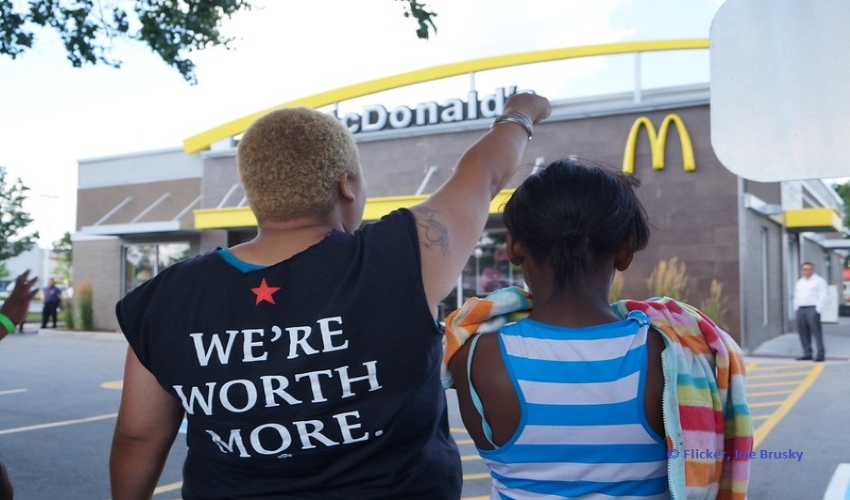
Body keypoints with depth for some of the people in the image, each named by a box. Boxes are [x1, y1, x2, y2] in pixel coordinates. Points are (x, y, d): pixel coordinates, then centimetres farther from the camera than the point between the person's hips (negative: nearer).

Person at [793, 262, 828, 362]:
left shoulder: (819, 281, 2)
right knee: (803, 332, 4)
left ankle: (820, 354, -9)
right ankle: (807, 353, 10)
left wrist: (818, 309, -13)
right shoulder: (799, 282, 21)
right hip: (800, 309, 6)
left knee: (816, 331, -10)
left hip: (813, 309, -6)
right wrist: (796, 308, 12)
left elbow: (823, 296, -6)